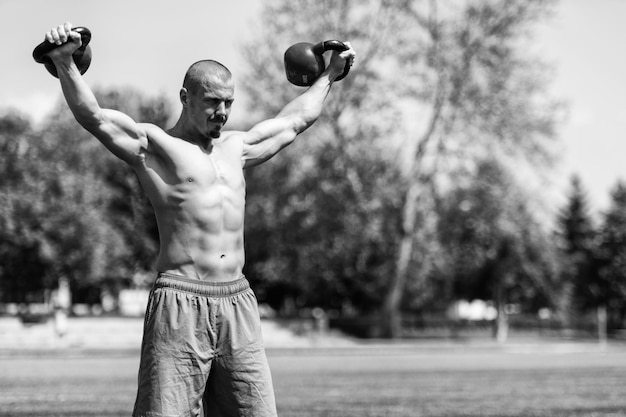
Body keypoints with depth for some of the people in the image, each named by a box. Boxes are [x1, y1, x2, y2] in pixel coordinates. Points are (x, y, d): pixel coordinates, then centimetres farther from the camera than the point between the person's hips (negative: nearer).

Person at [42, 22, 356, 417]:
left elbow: (297, 118, 34)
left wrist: (329, 74, 42)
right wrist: (64, 63, -27)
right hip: (181, 304, -6)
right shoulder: (153, 145, 2)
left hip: (238, 302, 6)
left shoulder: (236, 147, 21)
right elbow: (92, 116, -13)